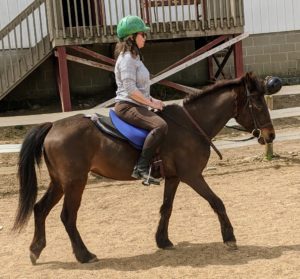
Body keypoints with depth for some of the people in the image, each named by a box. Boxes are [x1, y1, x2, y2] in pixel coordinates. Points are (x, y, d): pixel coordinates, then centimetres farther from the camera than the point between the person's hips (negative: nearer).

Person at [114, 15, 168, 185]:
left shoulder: (134, 57, 19)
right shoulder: (127, 59, -13)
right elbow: (130, 90, -21)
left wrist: (152, 100, 12)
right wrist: (150, 103, -15)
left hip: (136, 105, 11)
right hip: (127, 106, -11)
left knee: (166, 121, 20)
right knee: (160, 125, -32)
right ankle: (142, 168, -32)